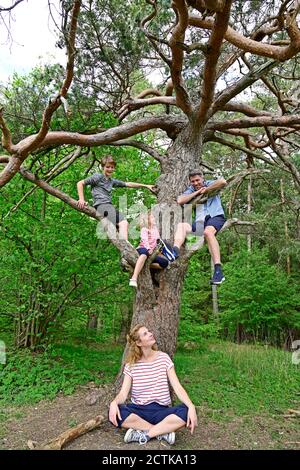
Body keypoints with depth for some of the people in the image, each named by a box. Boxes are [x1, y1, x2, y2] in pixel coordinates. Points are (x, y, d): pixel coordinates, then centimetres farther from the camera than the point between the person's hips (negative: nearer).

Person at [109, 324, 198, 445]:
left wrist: (191, 406, -26)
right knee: (114, 413, -31)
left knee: (184, 411, -31)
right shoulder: (131, 365, -2)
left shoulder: (163, 358, -3)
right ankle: (163, 432, -19)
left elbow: (177, 387, -9)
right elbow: (123, 393, -8)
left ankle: (143, 434, -20)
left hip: (161, 411, -1)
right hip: (138, 410, 1)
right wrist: (114, 402, -32)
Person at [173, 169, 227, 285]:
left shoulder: (209, 184, 10)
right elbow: (180, 201, 0)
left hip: (215, 216, -5)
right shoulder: (191, 190, 20)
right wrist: (197, 192, 0)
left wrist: (206, 190, -4)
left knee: (208, 232, -35)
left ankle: (218, 270, -42)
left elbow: (223, 182, -13)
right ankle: (175, 251, -43)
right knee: (181, 225, -17)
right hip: (199, 222, 5)